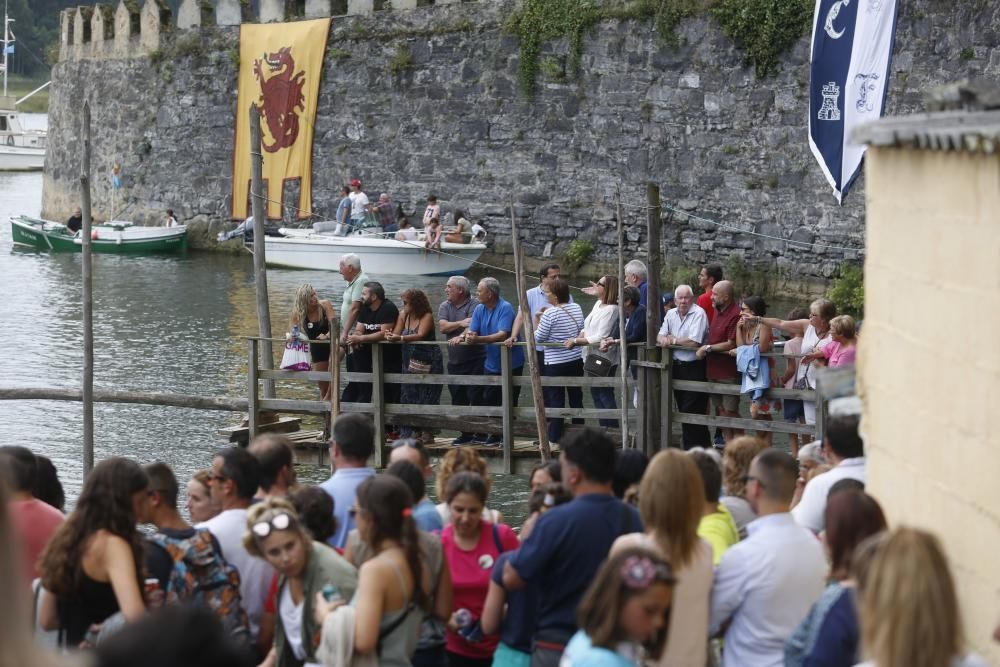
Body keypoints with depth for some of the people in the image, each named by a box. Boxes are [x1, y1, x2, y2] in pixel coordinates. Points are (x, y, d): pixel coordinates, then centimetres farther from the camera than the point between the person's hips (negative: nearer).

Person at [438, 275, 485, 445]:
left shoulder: (474, 304, -8)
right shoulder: (445, 306, 11)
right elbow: (442, 326, -4)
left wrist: (461, 337, -37)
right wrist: (461, 323, -17)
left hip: (475, 360, -6)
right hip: (455, 361, 6)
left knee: (476, 398, -8)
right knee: (458, 399, 9)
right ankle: (465, 433, 18)